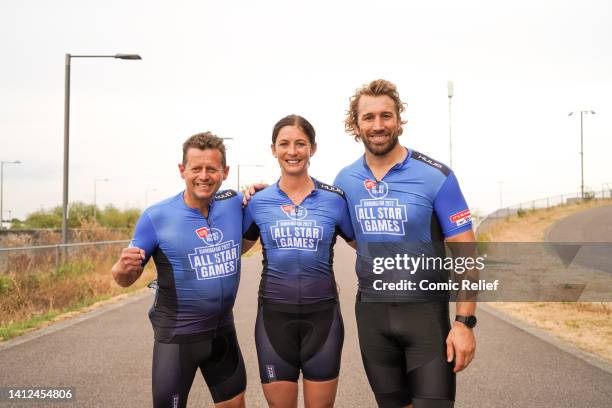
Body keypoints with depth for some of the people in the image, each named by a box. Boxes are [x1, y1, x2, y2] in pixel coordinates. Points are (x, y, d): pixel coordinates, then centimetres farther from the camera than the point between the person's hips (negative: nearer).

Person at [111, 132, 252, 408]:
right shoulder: (156, 217, -14)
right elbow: (125, 279, -5)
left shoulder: (234, 204, -5)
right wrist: (124, 267, -31)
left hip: (223, 330, 4)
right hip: (177, 335, -4)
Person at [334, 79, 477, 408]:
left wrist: (464, 321, -15)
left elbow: (464, 253, -9)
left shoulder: (436, 177, -10)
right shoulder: (345, 180, 2)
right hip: (371, 311, 4)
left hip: (425, 310, -3)